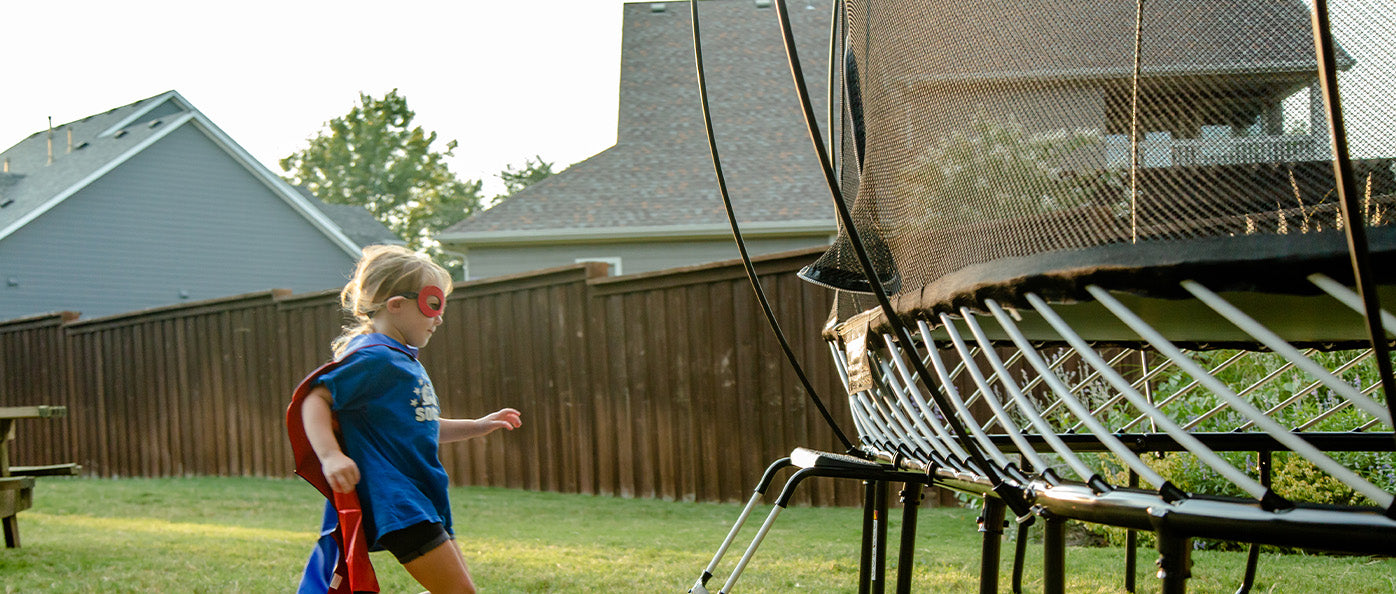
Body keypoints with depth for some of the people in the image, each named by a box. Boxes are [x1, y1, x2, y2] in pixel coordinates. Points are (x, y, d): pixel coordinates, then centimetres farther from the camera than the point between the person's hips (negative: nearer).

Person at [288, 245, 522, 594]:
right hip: (396, 504, -10)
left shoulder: (406, 361, 18)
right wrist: (331, 456, -34)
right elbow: (314, 398, -21)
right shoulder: (374, 359, -13)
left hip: (423, 500, 10)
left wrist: (476, 427, 26)